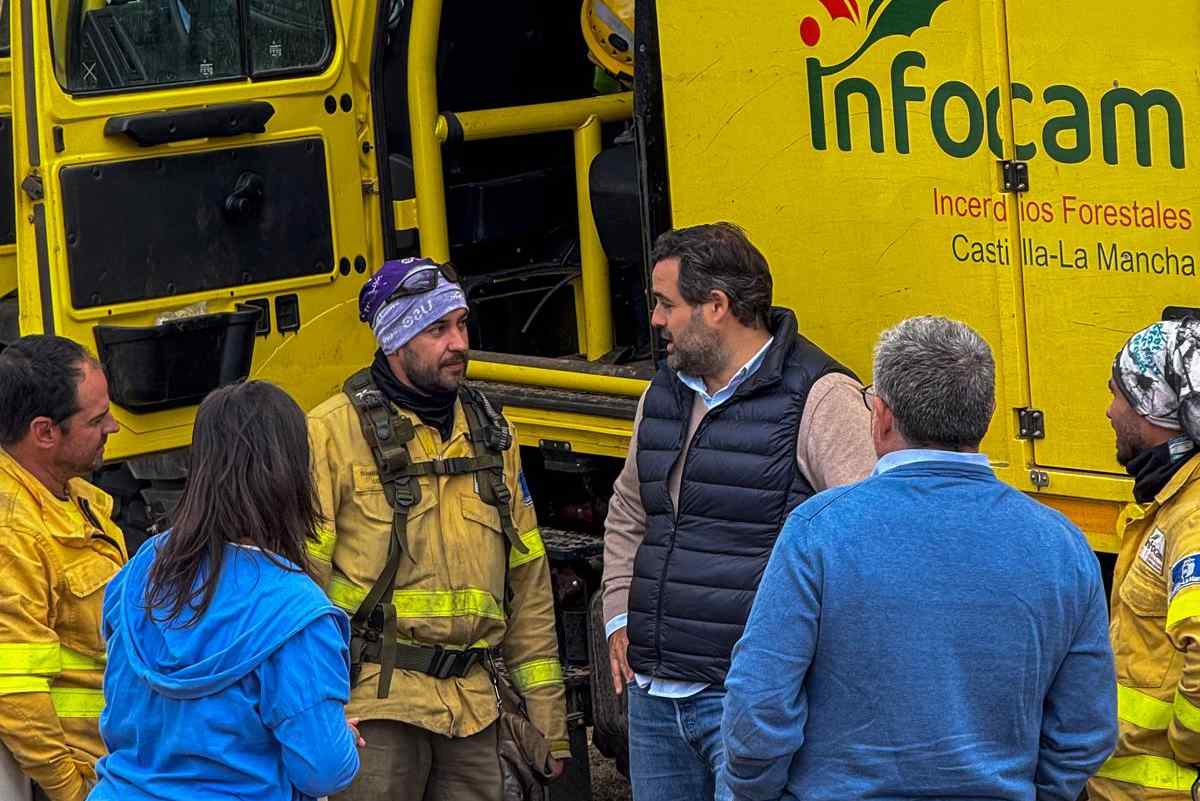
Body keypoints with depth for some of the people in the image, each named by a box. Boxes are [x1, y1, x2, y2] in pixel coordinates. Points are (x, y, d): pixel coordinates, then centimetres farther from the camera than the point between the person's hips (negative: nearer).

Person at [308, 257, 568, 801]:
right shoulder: (334, 431, -5)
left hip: (471, 704, 5)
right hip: (376, 699, -5)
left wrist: (549, 715, 16)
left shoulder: (490, 432, 14)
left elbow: (527, 582, 18)